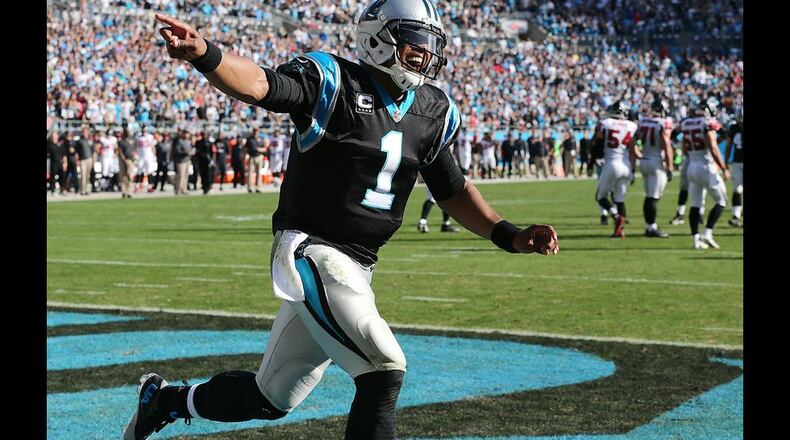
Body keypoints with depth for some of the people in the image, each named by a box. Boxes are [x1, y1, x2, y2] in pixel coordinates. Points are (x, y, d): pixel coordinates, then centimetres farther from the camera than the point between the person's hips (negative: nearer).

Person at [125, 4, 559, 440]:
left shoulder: (432, 113, 9)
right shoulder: (333, 82, -10)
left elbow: (453, 190, 20)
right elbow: (258, 84, -26)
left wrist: (508, 235, 8)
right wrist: (204, 54, -46)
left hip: (356, 268, 8)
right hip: (310, 252, -8)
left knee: (272, 398, 17)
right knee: (383, 370, -19)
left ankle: (165, 400, 40)